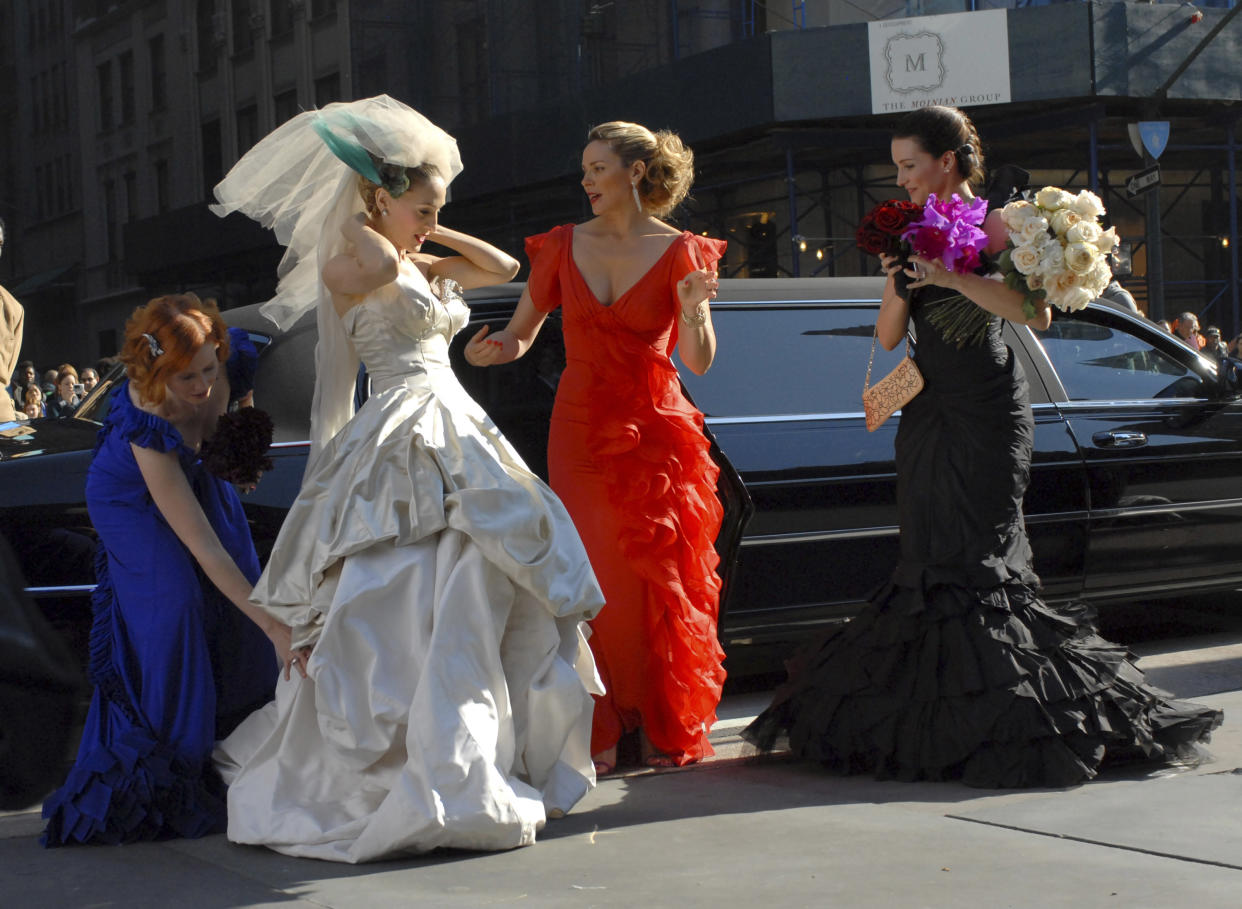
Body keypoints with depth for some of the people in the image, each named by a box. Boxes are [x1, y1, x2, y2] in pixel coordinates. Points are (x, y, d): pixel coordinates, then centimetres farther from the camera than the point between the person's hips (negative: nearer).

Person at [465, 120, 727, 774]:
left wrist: (694, 312, -26)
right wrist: (494, 351, -14)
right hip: (581, 429, 1)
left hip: (656, 430, -1)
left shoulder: (678, 251, 0)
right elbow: (521, 333, 8)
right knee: (592, 579, -4)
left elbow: (699, 362, -6)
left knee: (660, 579, -1)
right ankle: (599, 732, 4)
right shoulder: (564, 245, 6)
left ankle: (664, 729, 12)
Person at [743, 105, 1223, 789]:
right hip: (928, 413, 7)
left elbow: (1035, 314, -18)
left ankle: (993, 718, -2)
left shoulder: (994, 227, -5)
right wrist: (899, 280, -8)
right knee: (929, 561, 5)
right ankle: (935, 712, 10)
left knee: (980, 555, -8)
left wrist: (952, 277, -23)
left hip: (986, 411, -7)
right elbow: (888, 335, 10)